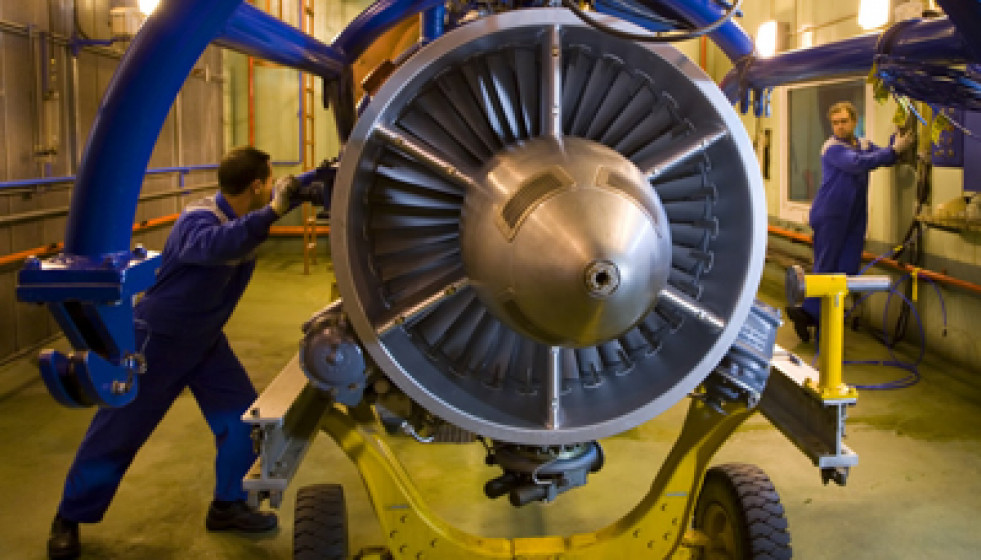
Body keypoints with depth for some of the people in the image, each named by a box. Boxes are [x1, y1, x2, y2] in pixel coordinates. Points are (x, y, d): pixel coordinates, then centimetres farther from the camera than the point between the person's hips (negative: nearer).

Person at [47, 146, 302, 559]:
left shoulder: (242, 215, -5)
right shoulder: (198, 221, -30)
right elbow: (215, 244, -54)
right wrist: (272, 211, -60)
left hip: (205, 340, 8)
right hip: (158, 340, -8)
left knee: (244, 419, 3)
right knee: (118, 431, 3)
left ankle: (227, 505, 19)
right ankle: (69, 519, 21)